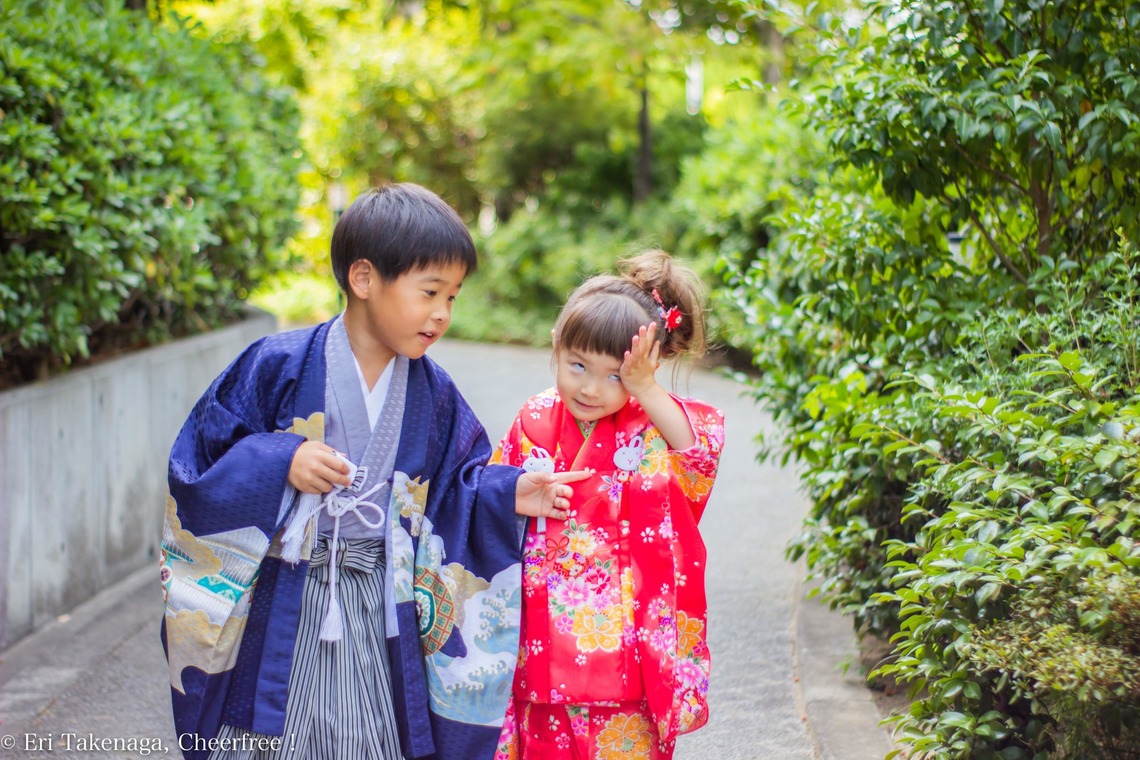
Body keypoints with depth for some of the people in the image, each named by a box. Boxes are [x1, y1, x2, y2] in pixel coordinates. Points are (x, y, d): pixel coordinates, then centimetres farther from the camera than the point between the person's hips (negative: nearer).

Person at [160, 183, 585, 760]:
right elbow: (202, 457, -7)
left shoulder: (434, 394, 4)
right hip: (278, 612, -3)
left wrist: (507, 495, -7)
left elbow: (457, 488, 10)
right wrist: (280, 463, -21)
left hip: (381, 617, 3)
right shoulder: (279, 366, -9)